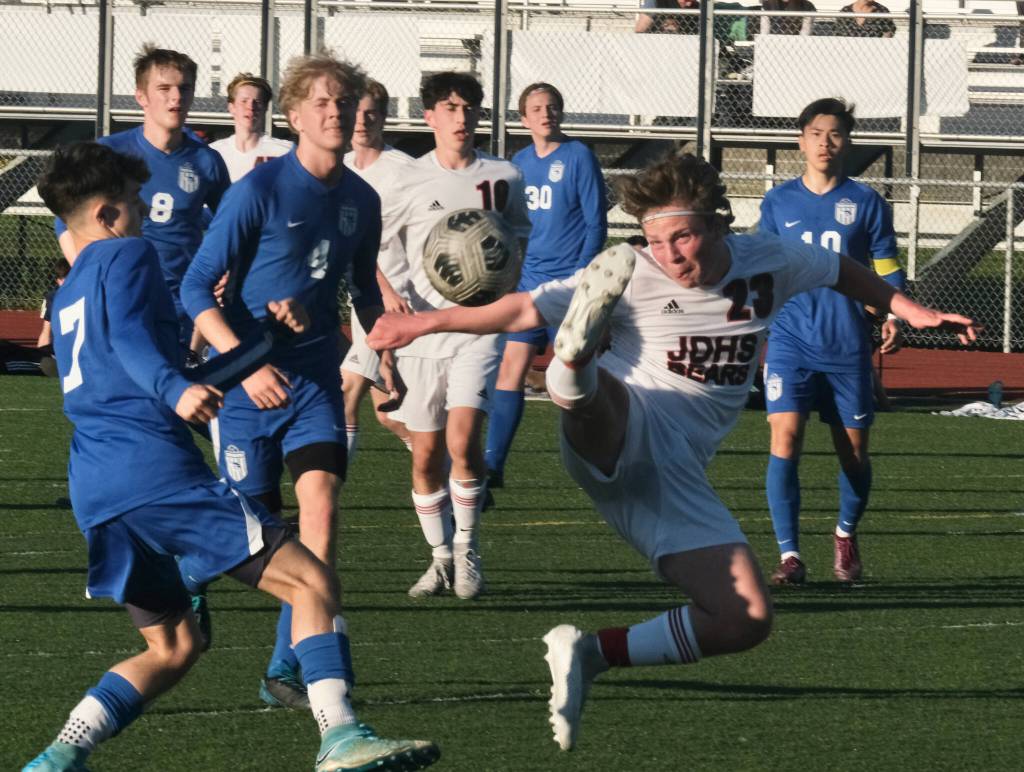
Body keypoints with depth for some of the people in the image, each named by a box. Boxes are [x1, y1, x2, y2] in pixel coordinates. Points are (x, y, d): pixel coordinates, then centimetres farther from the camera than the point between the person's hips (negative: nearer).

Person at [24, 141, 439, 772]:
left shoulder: (69, 296, 29)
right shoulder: (126, 255, 3)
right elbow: (130, 336, -17)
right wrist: (175, 390, -35)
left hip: (94, 492, 9)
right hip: (155, 468, -9)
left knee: (173, 647, 17)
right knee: (311, 583, -8)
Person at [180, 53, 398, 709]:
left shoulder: (361, 200, 4)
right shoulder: (260, 189, -12)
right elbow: (197, 289, -11)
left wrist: (385, 355, 8)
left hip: (317, 377, 4)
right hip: (253, 378, -3)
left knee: (321, 501, -15)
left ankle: (289, 670, -11)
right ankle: (190, 573, 38)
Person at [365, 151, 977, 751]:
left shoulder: (768, 263, 7)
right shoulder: (633, 277, -3)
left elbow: (841, 270, 28)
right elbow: (524, 309, -2)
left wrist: (910, 310, 25)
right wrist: (428, 323, -8)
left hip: (674, 477, 5)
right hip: (619, 434, -5)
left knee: (748, 620, -7)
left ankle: (591, 656, 3)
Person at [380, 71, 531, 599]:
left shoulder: (502, 177, 4)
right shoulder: (409, 182, 1)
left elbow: (519, 239, 19)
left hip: (478, 325, -1)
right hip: (420, 329, 1)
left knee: (462, 439, -18)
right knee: (425, 455, 4)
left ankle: (467, 549, -2)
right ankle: (440, 557, 21)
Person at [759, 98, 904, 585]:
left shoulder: (866, 203, 3)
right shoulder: (778, 203, 7)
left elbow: (886, 269, 6)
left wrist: (893, 316, -10)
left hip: (848, 348, 0)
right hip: (790, 343, 0)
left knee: (853, 451, 8)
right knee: (785, 439, -16)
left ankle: (846, 534, 35)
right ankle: (789, 555, -15)